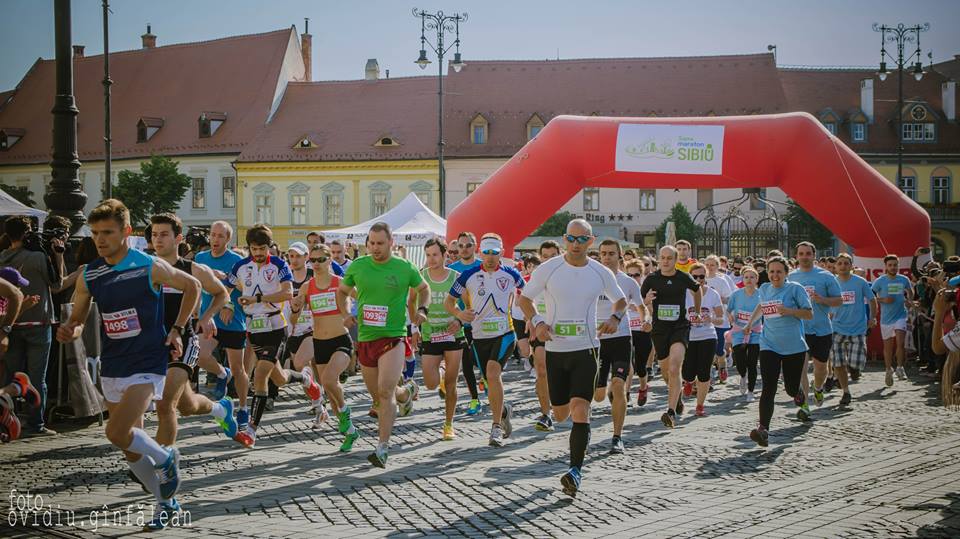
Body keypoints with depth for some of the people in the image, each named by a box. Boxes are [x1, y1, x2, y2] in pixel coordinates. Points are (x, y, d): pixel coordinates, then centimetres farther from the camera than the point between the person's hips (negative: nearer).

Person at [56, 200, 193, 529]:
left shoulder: (150, 267, -11)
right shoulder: (89, 275, 2)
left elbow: (192, 287, 4)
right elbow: (77, 320, 10)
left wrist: (176, 330, -1)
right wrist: (69, 330, -14)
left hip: (147, 365, -5)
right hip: (111, 369, 6)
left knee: (117, 434, -22)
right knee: (132, 449, 10)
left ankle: (165, 459, 7)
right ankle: (166, 504, 29)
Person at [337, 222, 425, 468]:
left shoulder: (405, 268, -2)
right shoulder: (357, 266, 3)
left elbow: (423, 288, 16)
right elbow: (341, 291, 18)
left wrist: (422, 310, -2)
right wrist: (345, 313, 0)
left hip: (393, 337, -4)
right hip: (365, 338, 4)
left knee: (385, 391, -20)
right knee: (377, 396, 14)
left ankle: (382, 448, -16)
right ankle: (406, 392, 48)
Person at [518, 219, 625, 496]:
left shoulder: (601, 273, 0)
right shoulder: (548, 269, -3)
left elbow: (621, 300, 17)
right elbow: (524, 298, 7)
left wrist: (615, 317, -5)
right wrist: (537, 321, -11)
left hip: (586, 349, -1)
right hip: (555, 349, 1)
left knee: (580, 407, -16)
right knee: (561, 413, 10)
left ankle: (576, 470, -14)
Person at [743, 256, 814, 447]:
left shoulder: (795, 289, -5)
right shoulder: (764, 289, 9)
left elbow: (809, 314, -7)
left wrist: (789, 311, -20)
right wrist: (750, 323, 26)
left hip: (794, 347, -2)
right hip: (769, 345, 2)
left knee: (791, 388, 8)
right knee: (769, 388, -13)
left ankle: (802, 400, 47)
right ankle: (763, 429, -22)